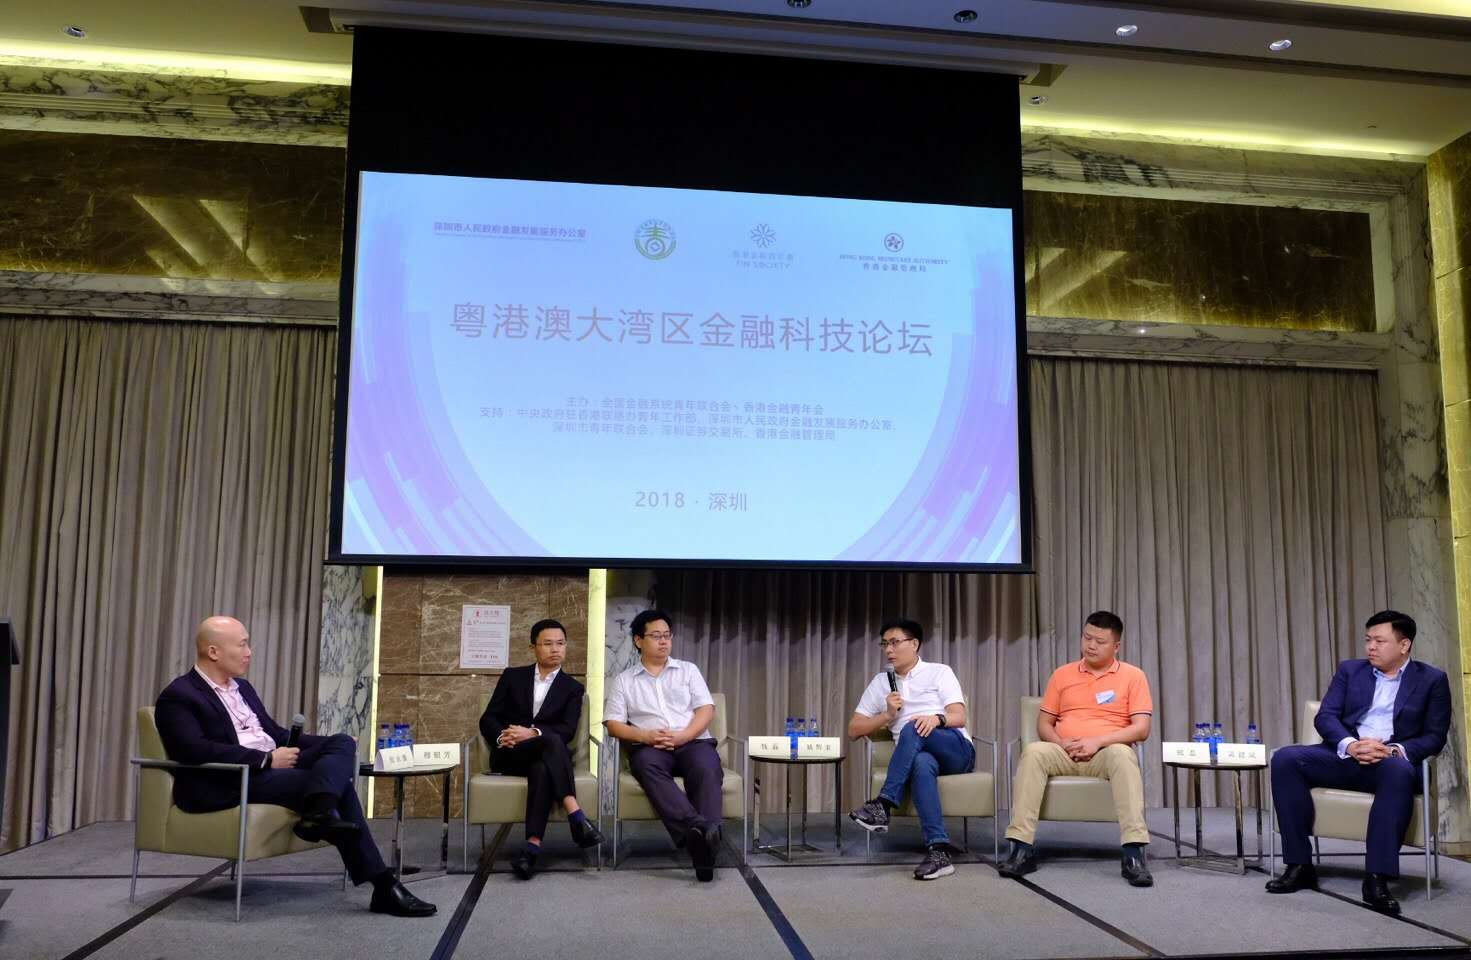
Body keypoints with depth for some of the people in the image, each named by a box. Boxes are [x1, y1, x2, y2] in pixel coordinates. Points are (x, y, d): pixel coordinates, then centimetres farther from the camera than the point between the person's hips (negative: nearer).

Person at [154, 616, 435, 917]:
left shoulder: (242, 687, 21)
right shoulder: (178, 697, -7)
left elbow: (274, 732, 23)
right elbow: (198, 751, -23)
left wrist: (330, 749, 7)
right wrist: (267, 759, -21)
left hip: (274, 767, 9)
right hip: (229, 784, -9)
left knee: (342, 742, -14)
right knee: (333, 784, -23)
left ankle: (317, 814, -40)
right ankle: (383, 886, -18)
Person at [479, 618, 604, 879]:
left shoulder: (572, 688, 12)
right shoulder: (512, 676, 14)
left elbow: (568, 730, -4)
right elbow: (488, 719, 7)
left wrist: (533, 733, -21)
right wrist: (502, 737, -16)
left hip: (543, 756, 1)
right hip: (509, 754, -1)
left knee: (542, 769, -39)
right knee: (551, 740, -35)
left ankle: (533, 844, -47)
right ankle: (575, 815, -45)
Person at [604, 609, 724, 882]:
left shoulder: (688, 670, 19)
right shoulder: (623, 680, 18)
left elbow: (707, 710, 8)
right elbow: (613, 724, 8)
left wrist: (682, 736, -11)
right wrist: (645, 736, -12)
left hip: (693, 742, 1)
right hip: (649, 747, -1)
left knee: (706, 768, -34)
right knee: (647, 765, -37)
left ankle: (707, 838, -47)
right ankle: (697, 827, -54)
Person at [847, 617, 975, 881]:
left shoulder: (940, 672, 11)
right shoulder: (880, 682, 18)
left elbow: (959, 718, -2)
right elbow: (854, 729, 15)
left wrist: (937, 718, -25)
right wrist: (888, 715, -3)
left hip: (957, 751, -1)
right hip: (916, 757, 2)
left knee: (912, 729, -34)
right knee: (922, 763, -38)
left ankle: (883, 805, -35)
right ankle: (938, 851, -46)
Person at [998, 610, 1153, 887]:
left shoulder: (1133, 676, 6)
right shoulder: (1062, 674, 14)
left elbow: (1141, 729, -4)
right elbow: (1044, 724, 13)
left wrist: (1098, 741, -16)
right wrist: (1061, 743, -10)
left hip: (1106, 753, -2)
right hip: (1064, 754, 2)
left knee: (1122, 754, -37)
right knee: (1033, 751, -30)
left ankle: (1134, 853, -41)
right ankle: (1021, 848, -33)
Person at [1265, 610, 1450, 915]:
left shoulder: (1432, 680, 7)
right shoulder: (1350, 670, 14)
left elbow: (1434, 737, 0)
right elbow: (1325, 717, 3)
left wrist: (1395, 750, -20)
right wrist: (1350, 745, -18)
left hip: (1394, 761, -3)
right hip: (1347, 755, 3)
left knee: (1399, 771, -40)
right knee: (1285, 759, -24)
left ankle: (1377, 878, -37)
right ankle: (1300, 866, -21)